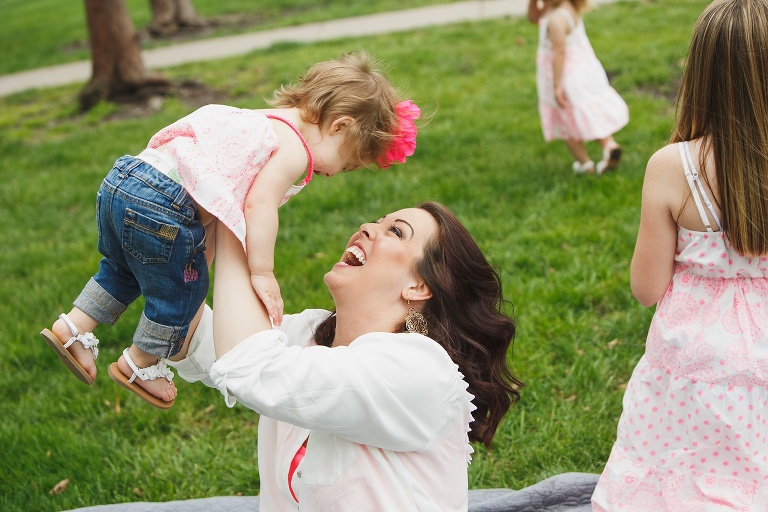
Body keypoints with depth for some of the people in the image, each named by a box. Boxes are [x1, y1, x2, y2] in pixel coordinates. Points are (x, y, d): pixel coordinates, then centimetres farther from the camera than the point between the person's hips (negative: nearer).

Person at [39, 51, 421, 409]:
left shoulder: (267, 120, 22)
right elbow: (259, 205, -18)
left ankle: (73, 326, 37)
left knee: (123, 271, 32)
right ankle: (140, 366, 29)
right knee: (182, 288, 13)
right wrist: (262, 273, -16)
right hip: (163, 206, -9)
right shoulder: (295, 149, -7)